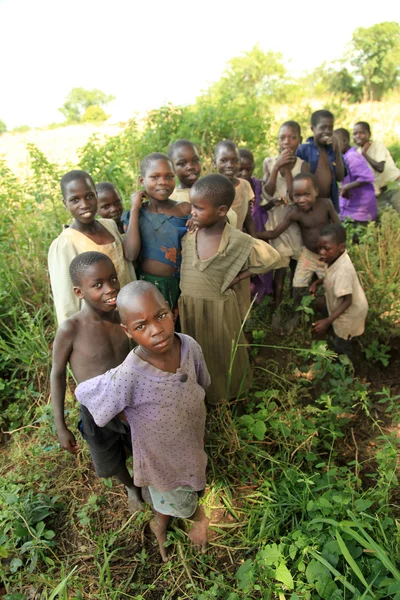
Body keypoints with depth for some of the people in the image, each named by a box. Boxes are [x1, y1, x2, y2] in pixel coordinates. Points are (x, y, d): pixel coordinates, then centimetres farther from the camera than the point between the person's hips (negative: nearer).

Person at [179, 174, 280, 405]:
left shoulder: (238, 241, -19)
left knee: (220, 351, 18)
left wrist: (238, 277, -9)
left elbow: (271, 257, -7)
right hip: (188, 306, 4)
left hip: (217, 308, -3)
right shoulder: (188, 235, -8)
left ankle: (225, 392, 44)